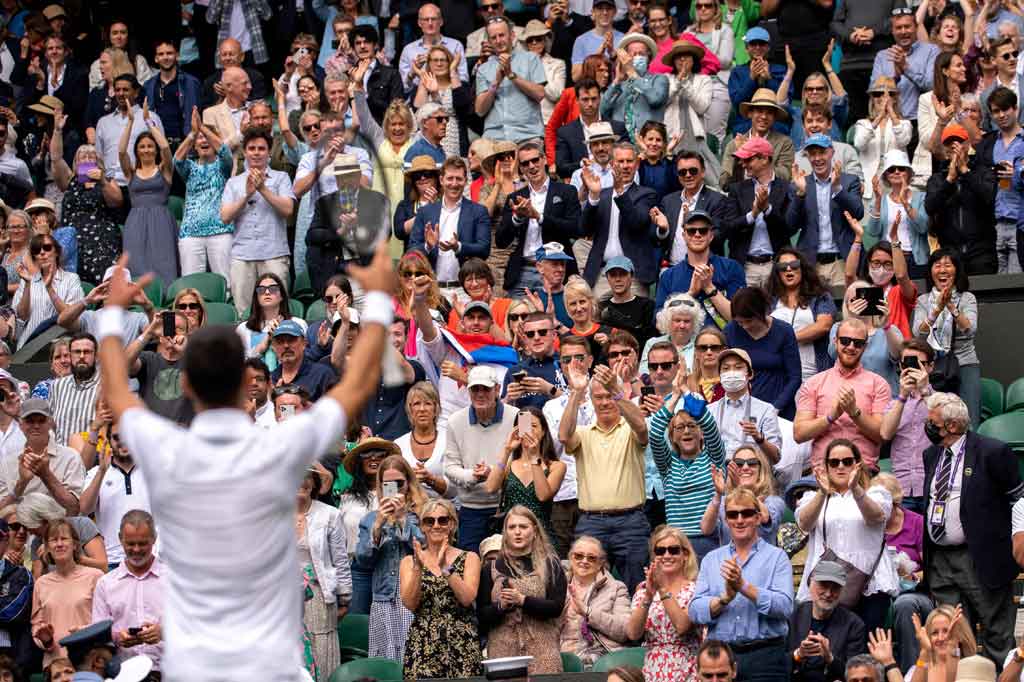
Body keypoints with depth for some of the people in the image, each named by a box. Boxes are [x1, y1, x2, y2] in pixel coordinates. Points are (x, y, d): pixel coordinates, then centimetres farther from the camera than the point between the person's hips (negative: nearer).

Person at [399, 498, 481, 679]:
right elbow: (410, 604, -3)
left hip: (462, 644, -1)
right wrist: (418, 567, -15)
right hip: (422, 644, 1)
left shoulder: (469, 558, 7)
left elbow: (467, 599, -8)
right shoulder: (409, 561, 10)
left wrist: (445, 567, -18)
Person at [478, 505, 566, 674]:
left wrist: (522, 600, -16)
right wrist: (501, 606, -12)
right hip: (502, 649, 2)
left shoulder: (550, 564, 6)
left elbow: (556, 607, -5)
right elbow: (482, 616, 8)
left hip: (540, 649, -1)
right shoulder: (493, 568, 11)